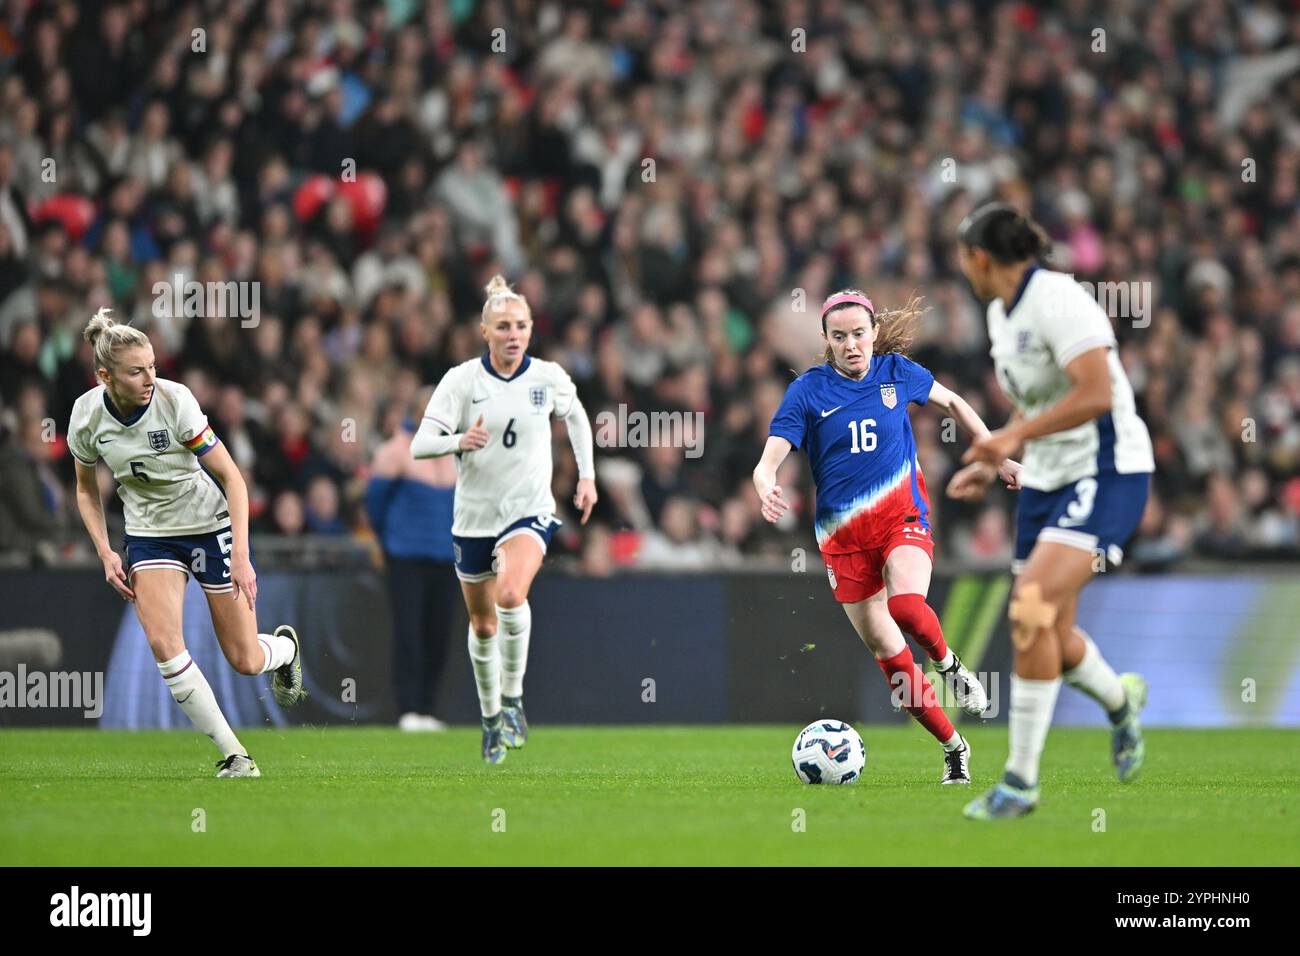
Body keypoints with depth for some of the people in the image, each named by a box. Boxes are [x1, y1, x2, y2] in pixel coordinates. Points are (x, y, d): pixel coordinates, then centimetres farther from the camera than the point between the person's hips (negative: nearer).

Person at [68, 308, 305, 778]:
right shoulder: (87, 415, -13)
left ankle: (285, 646, 40)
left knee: (245, 661, 1)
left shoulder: (174, 401, -24)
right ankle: (233, 754, -10)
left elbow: (233, 479, -19)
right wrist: (105, 553, -5)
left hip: (211, 525, -3)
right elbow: (86, 489, 6)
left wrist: (241, 557, -24)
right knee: (162, 641, -21)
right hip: (150, 535, 3)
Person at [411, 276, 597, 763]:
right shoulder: (461, 380, -9)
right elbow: (420, 444, -15)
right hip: (474, 515, 1)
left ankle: (513, 698, -10)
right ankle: (491, 716, 34)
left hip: (530, 511, -1)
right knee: (482, 623, 12)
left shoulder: (549, 377, -5)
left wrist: (587, 475, 13)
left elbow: (575, 417, 18)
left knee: (511, 594, -29)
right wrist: (459, 440, -35)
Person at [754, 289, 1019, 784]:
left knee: (906, 604, -33)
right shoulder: (808, 390, -5)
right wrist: (766, 489, -35)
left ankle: (949, 664, -3)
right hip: (843, 534, 1)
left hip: (902, 516, -1)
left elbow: (952, 402, 19)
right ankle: (954, 748, 14)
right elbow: (769, 460, -12)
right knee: (886, 651, 1)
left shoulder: (897, 372, 0)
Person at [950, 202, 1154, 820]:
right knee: (1046, 636, 8)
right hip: (1044, 479, 9)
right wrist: (991, 464, 14)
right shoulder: (1001, 313, 12)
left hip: (1107, 473, -9)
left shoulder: (1056, 299, -17)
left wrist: (1013, 435, -25)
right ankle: (1120, 701, 42)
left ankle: (1021, 779, -17)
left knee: (1033, 610, -23)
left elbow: (1096, 393, -27)